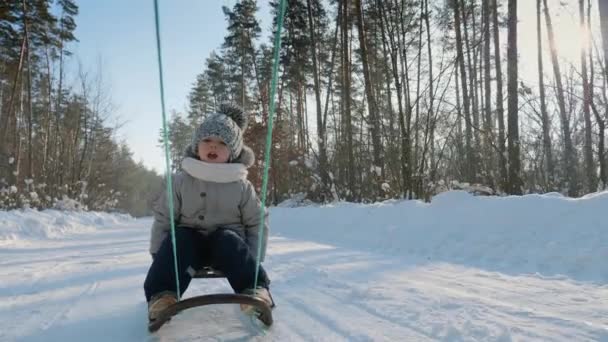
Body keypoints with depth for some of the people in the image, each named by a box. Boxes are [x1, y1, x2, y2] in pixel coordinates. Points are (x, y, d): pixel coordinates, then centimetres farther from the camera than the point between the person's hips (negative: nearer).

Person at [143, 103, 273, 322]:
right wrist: (158, 254, -6)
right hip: (190, 241, 1)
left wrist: (252, 260, -9)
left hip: (227, 243, -1)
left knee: (228, 239, -33)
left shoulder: (241, 186, -4)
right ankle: (163, 294, -35)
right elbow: (163, 219, 3)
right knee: (178, 238, -30)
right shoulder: (181, 181, -2)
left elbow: (257, 222, 1)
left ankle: (254, 290, -36)